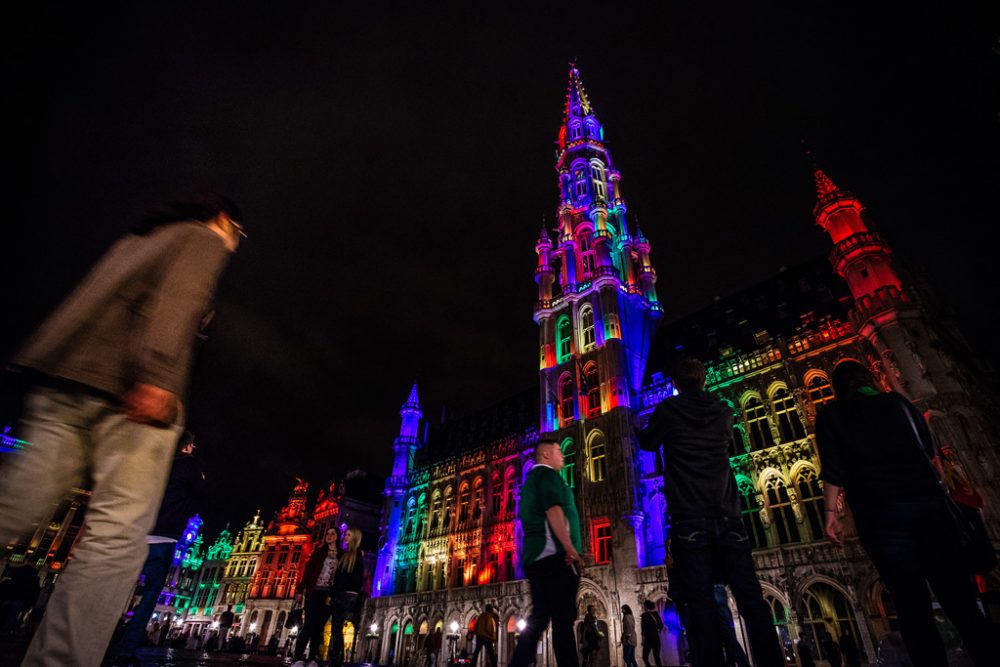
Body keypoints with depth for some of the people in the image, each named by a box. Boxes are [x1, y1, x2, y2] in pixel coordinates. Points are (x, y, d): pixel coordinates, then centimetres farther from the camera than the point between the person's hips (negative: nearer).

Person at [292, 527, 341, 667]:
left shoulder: (341, 555, 8)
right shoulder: (319, 551, 10)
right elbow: (309, 569, 2)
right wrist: (303, 587, -10)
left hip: (329, 594, 1)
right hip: (314, 591, -1)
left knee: (319, 627, 3)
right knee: (309, 625, -9)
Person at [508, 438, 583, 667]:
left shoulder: (531, 479, 28)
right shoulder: (546, 472, -2)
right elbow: (553, 509, -17)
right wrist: (570, 548, -21)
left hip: (536, 556, 9)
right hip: (553, 554, -9)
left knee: (538, 619, 9)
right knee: (563, 619, -10)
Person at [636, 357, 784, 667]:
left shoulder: (668, 410, 0)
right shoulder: (723, 410, 10)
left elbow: (648, 444, 15)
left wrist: (639, 427, 36)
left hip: (690, 522, -3)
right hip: (728, 518, 4)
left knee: (702, 604, -3)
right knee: (751, 599, 4)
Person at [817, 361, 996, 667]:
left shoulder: (831, 414, 4)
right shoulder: (896, 401, 13)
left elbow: (833, 468, -4)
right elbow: (928, 448, 22)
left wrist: (832, 511, -1)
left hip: (879, 515, -3)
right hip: (927, 503, 4)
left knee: (913, 607, 0)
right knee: (959, 598, 9)